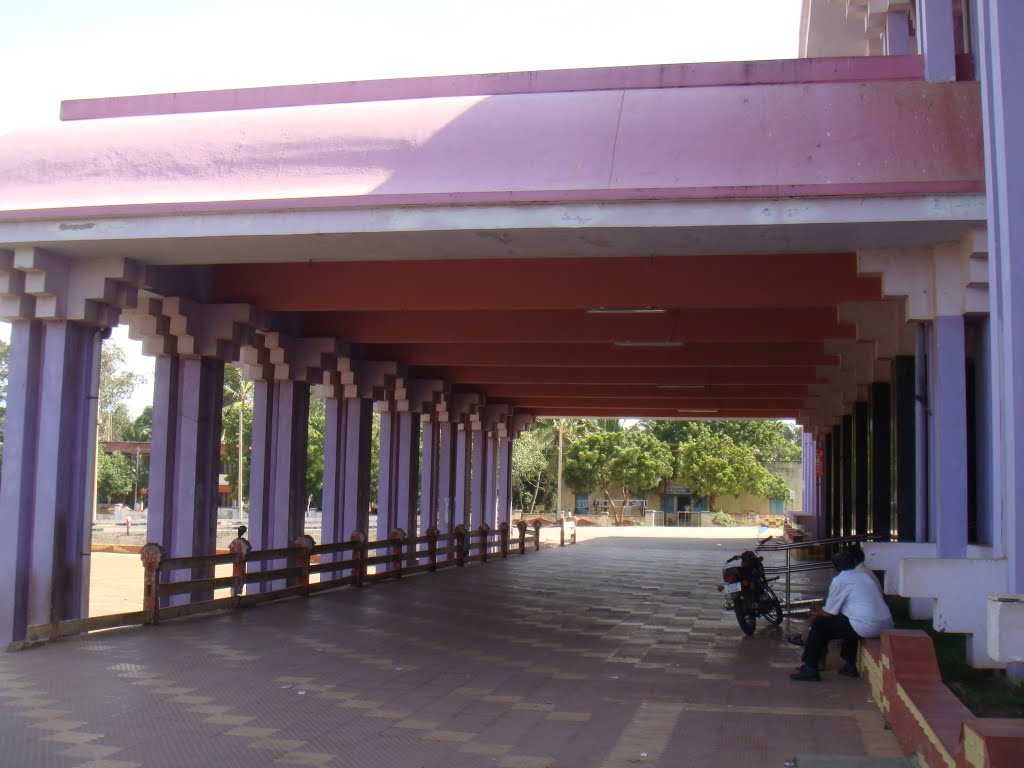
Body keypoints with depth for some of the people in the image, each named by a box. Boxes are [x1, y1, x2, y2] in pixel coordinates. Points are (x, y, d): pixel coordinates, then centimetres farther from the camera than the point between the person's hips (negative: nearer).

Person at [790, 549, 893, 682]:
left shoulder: (839, 580, -3)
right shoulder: (864, 576, 20)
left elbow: (829, 614, 1)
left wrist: (817, 613, 25)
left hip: (867, 628, -8)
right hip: (887, 626, 8)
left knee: (819, 624, 4)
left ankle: (810, 669, 6)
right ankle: (850, 666, 33)